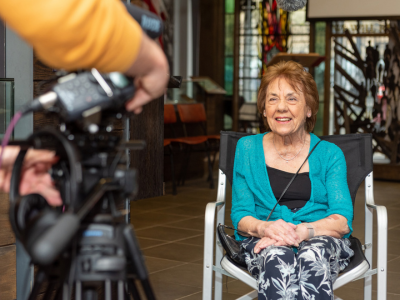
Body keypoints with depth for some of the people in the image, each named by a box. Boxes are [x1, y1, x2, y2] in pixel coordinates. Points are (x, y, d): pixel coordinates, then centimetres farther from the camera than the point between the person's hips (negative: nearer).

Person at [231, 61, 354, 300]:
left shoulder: (330, 154, 11)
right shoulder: (247, 148, 13)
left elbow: (342, 221, -1)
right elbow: (240, 215, 7)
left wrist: (302, 231, -22)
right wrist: (265, 228, -18)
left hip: (323, 240, 0)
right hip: (264, 243, 0)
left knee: (313, 255, -37)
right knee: (277, 257, -37)